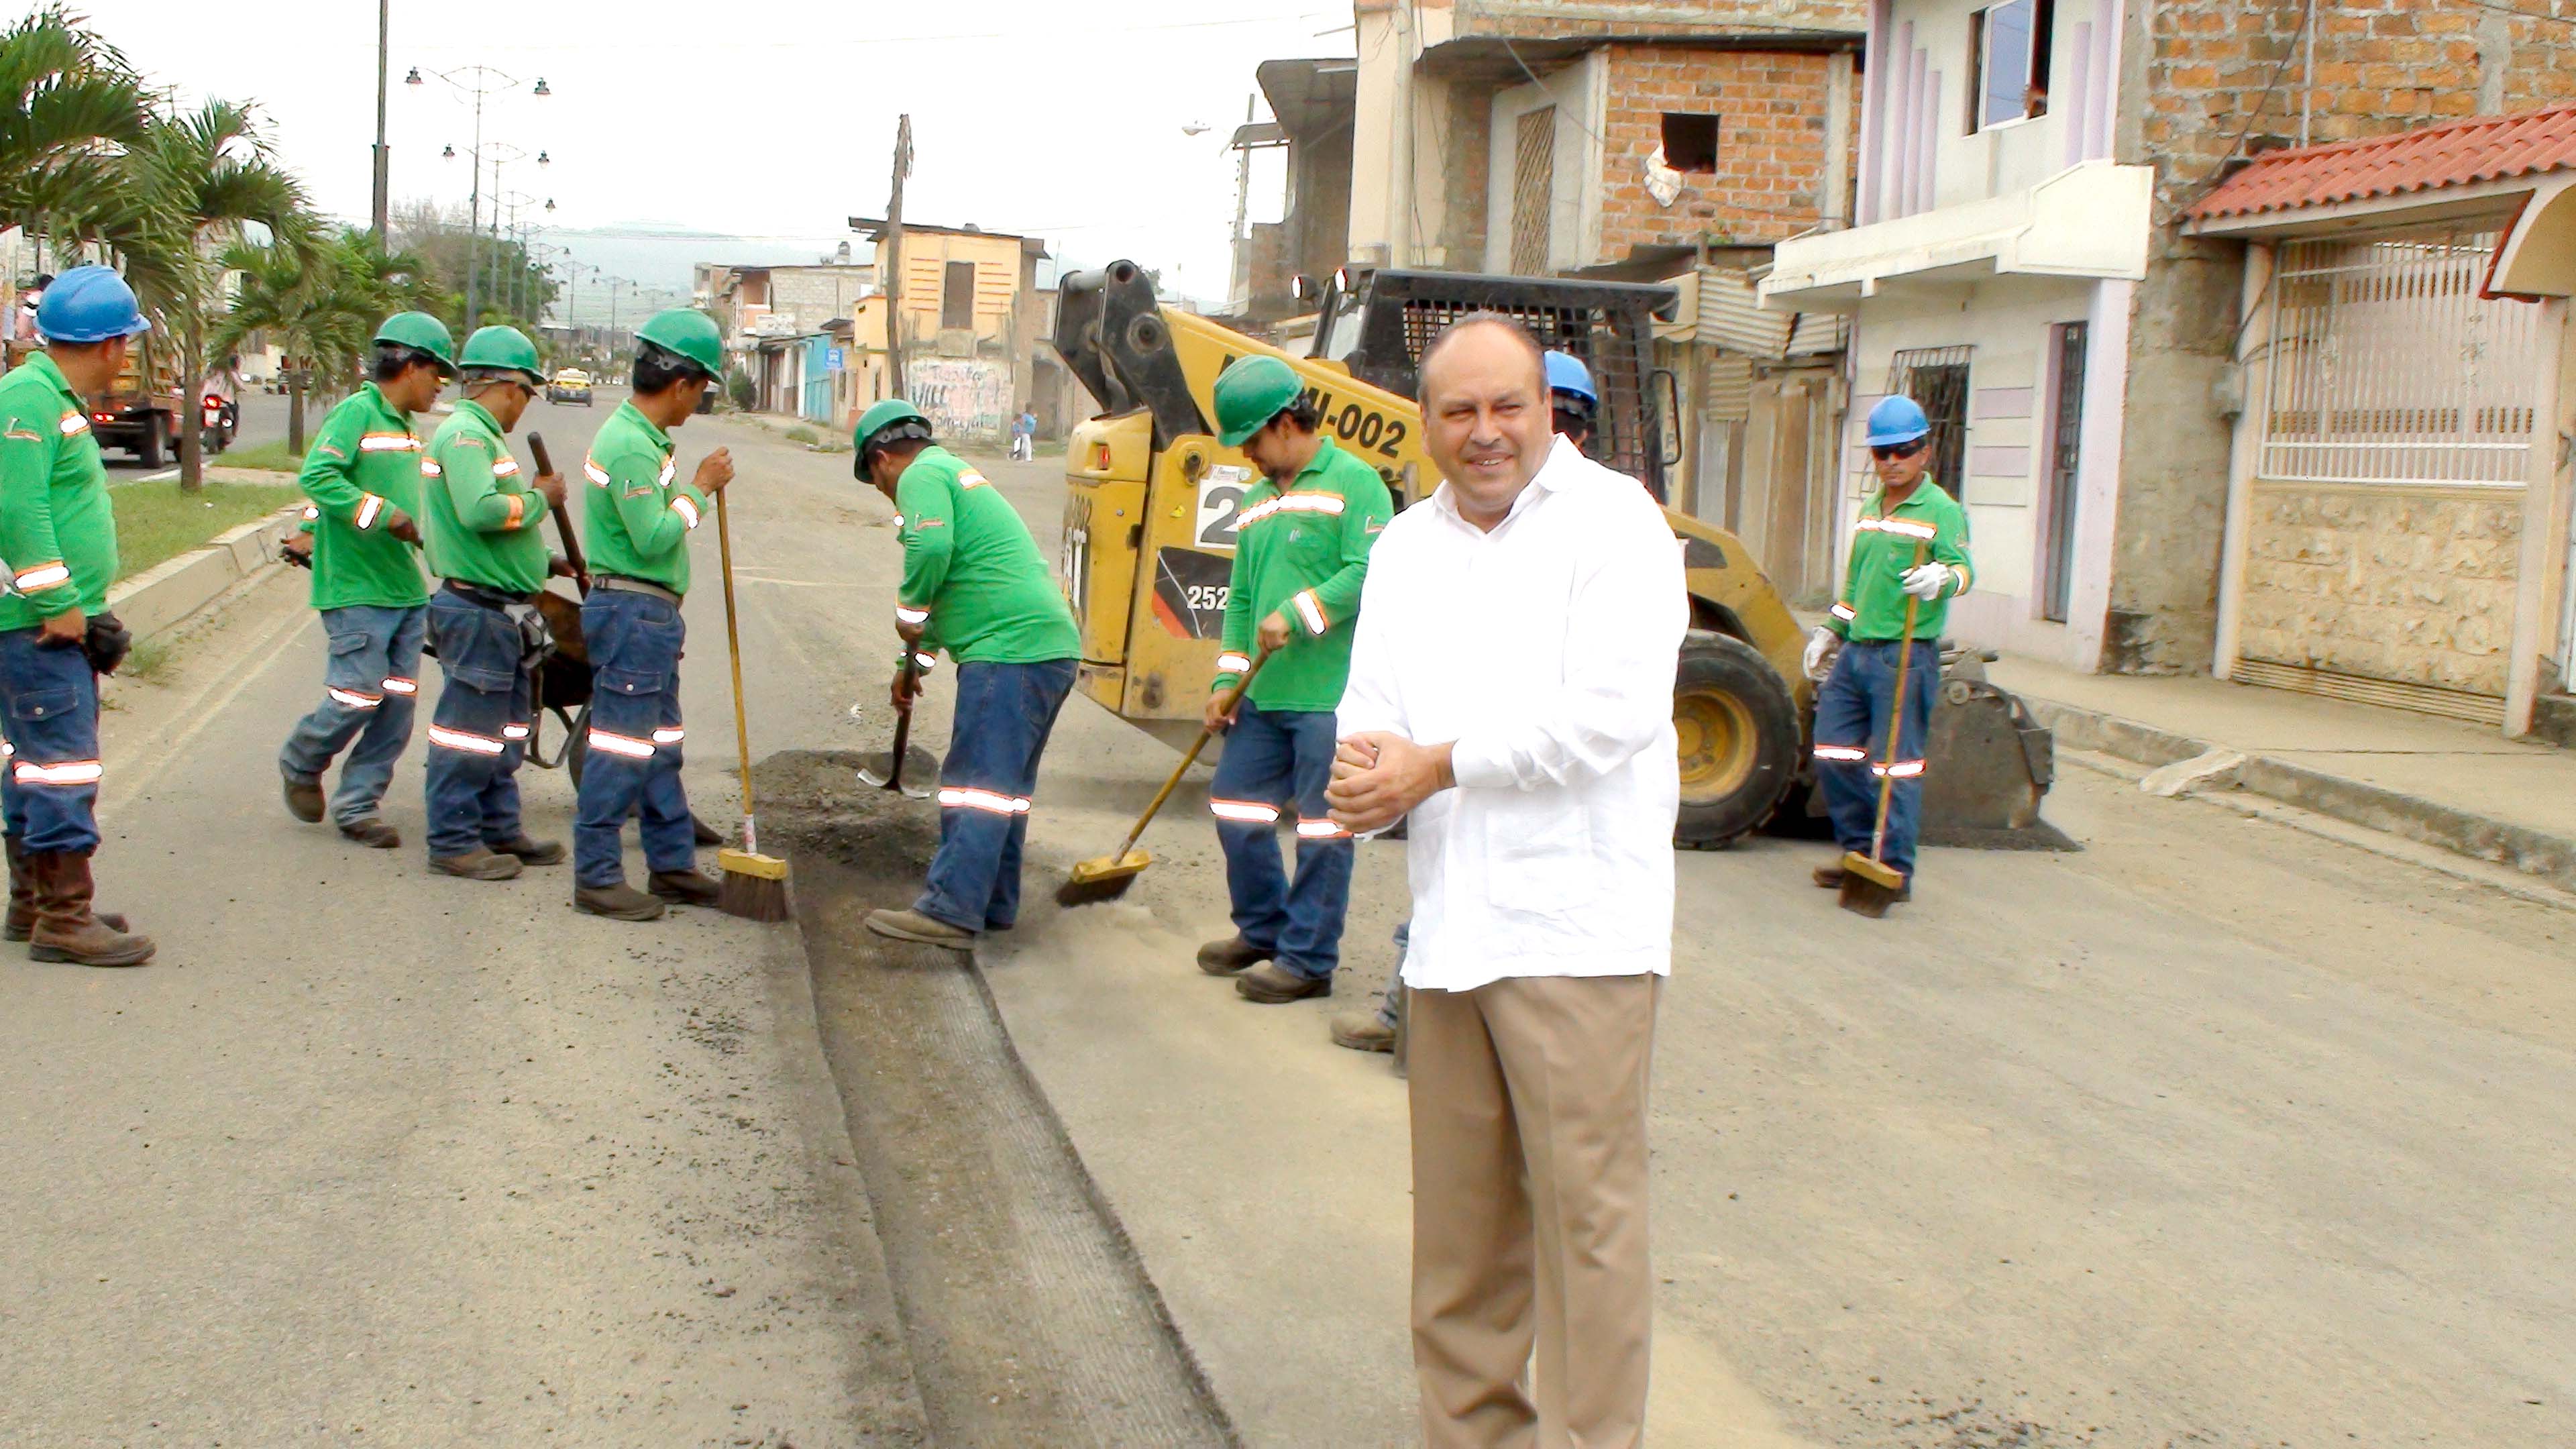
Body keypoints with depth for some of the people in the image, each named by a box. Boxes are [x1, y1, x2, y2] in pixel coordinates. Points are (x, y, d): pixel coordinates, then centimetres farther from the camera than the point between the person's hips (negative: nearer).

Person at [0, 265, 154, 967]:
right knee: (63, 762, -8)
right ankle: (63, 920, -4)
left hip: (57, 620, 11)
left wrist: (82, 604, 18)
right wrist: (58, 605, -20)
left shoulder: (59, 400, 17)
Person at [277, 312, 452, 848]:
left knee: (397, 705, 6)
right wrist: (381, 515, -24)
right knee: (357, 699, -7)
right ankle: (301, 765, 20)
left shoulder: (404, 428, 16)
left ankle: (359, 804, 14)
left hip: (406, 589, 9)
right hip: (358, 589, -9)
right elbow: (316, 476, -21)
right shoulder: (357, 412, -10)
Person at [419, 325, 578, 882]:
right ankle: (453, 841, 4)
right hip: (478, 611, -11)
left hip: (501, 613, 11)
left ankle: (499, 829, 26)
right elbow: (481, 510, -31)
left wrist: (544, 563, 22)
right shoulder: (465, 436, -15)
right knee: (470, 728, -4)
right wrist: (540, 497, -16)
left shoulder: (480, 435, 18)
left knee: (507, 727, 17)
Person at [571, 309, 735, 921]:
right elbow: (654, 539, -23)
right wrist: (700, 488, -14)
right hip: (631, 612, -11)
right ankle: (597, 877, 2)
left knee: (661, 748, 16)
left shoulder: (641, 437, 14)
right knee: (620, 748, -5)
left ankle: (672, 864, 25)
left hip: (651, 613, 11)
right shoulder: (630, 445, -19)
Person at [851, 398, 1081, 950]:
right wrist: (914, 661, 46)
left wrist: (908, 613, -6)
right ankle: (993, 905, 20)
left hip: (1010, 649, -10)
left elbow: (932, 547, -23)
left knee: (978, 784, -11)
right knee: (1004, 786, 14)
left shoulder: (922, 475, -2)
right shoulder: (956, 473, 30)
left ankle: (950, 913, -14)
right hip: (1051, 648, 10)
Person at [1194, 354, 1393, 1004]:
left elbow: (1370, 573, -18)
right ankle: (1263, 930, 30)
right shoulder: (1258, 501, 19)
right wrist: (1229, 679, 13)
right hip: (1265, 696, 9)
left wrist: (1298, 616, -21)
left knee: (1322, 828, -2)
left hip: (1332, 697, -8)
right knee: (1235, 806, 13)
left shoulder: (1354, 482, -6)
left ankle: (1308, 959, 6)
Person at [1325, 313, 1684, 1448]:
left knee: (1585, 1212, -5)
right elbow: (1374, 712, 12)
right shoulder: (1406, 548, 17)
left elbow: (1609, 710, -15)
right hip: (1448, 923, 6)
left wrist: (1436, 766, -10)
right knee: (1457, 1219, 12)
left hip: (1576, 927, -6)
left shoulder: (1613, 522, -4)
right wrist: (1370, 771, -13)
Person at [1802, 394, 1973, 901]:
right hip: (1856, 651, 8)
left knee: (1895, 766, -5)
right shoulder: (1869, 511, 18)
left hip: (1906, 656, -8)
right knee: (1833, 754, 10)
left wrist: (1943, 579, -43)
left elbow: (1962, 566, -22)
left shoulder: (1941, 510, -7)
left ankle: (1895, 871, 3)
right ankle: (1860, 850, 24)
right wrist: (1830, 631, 28)